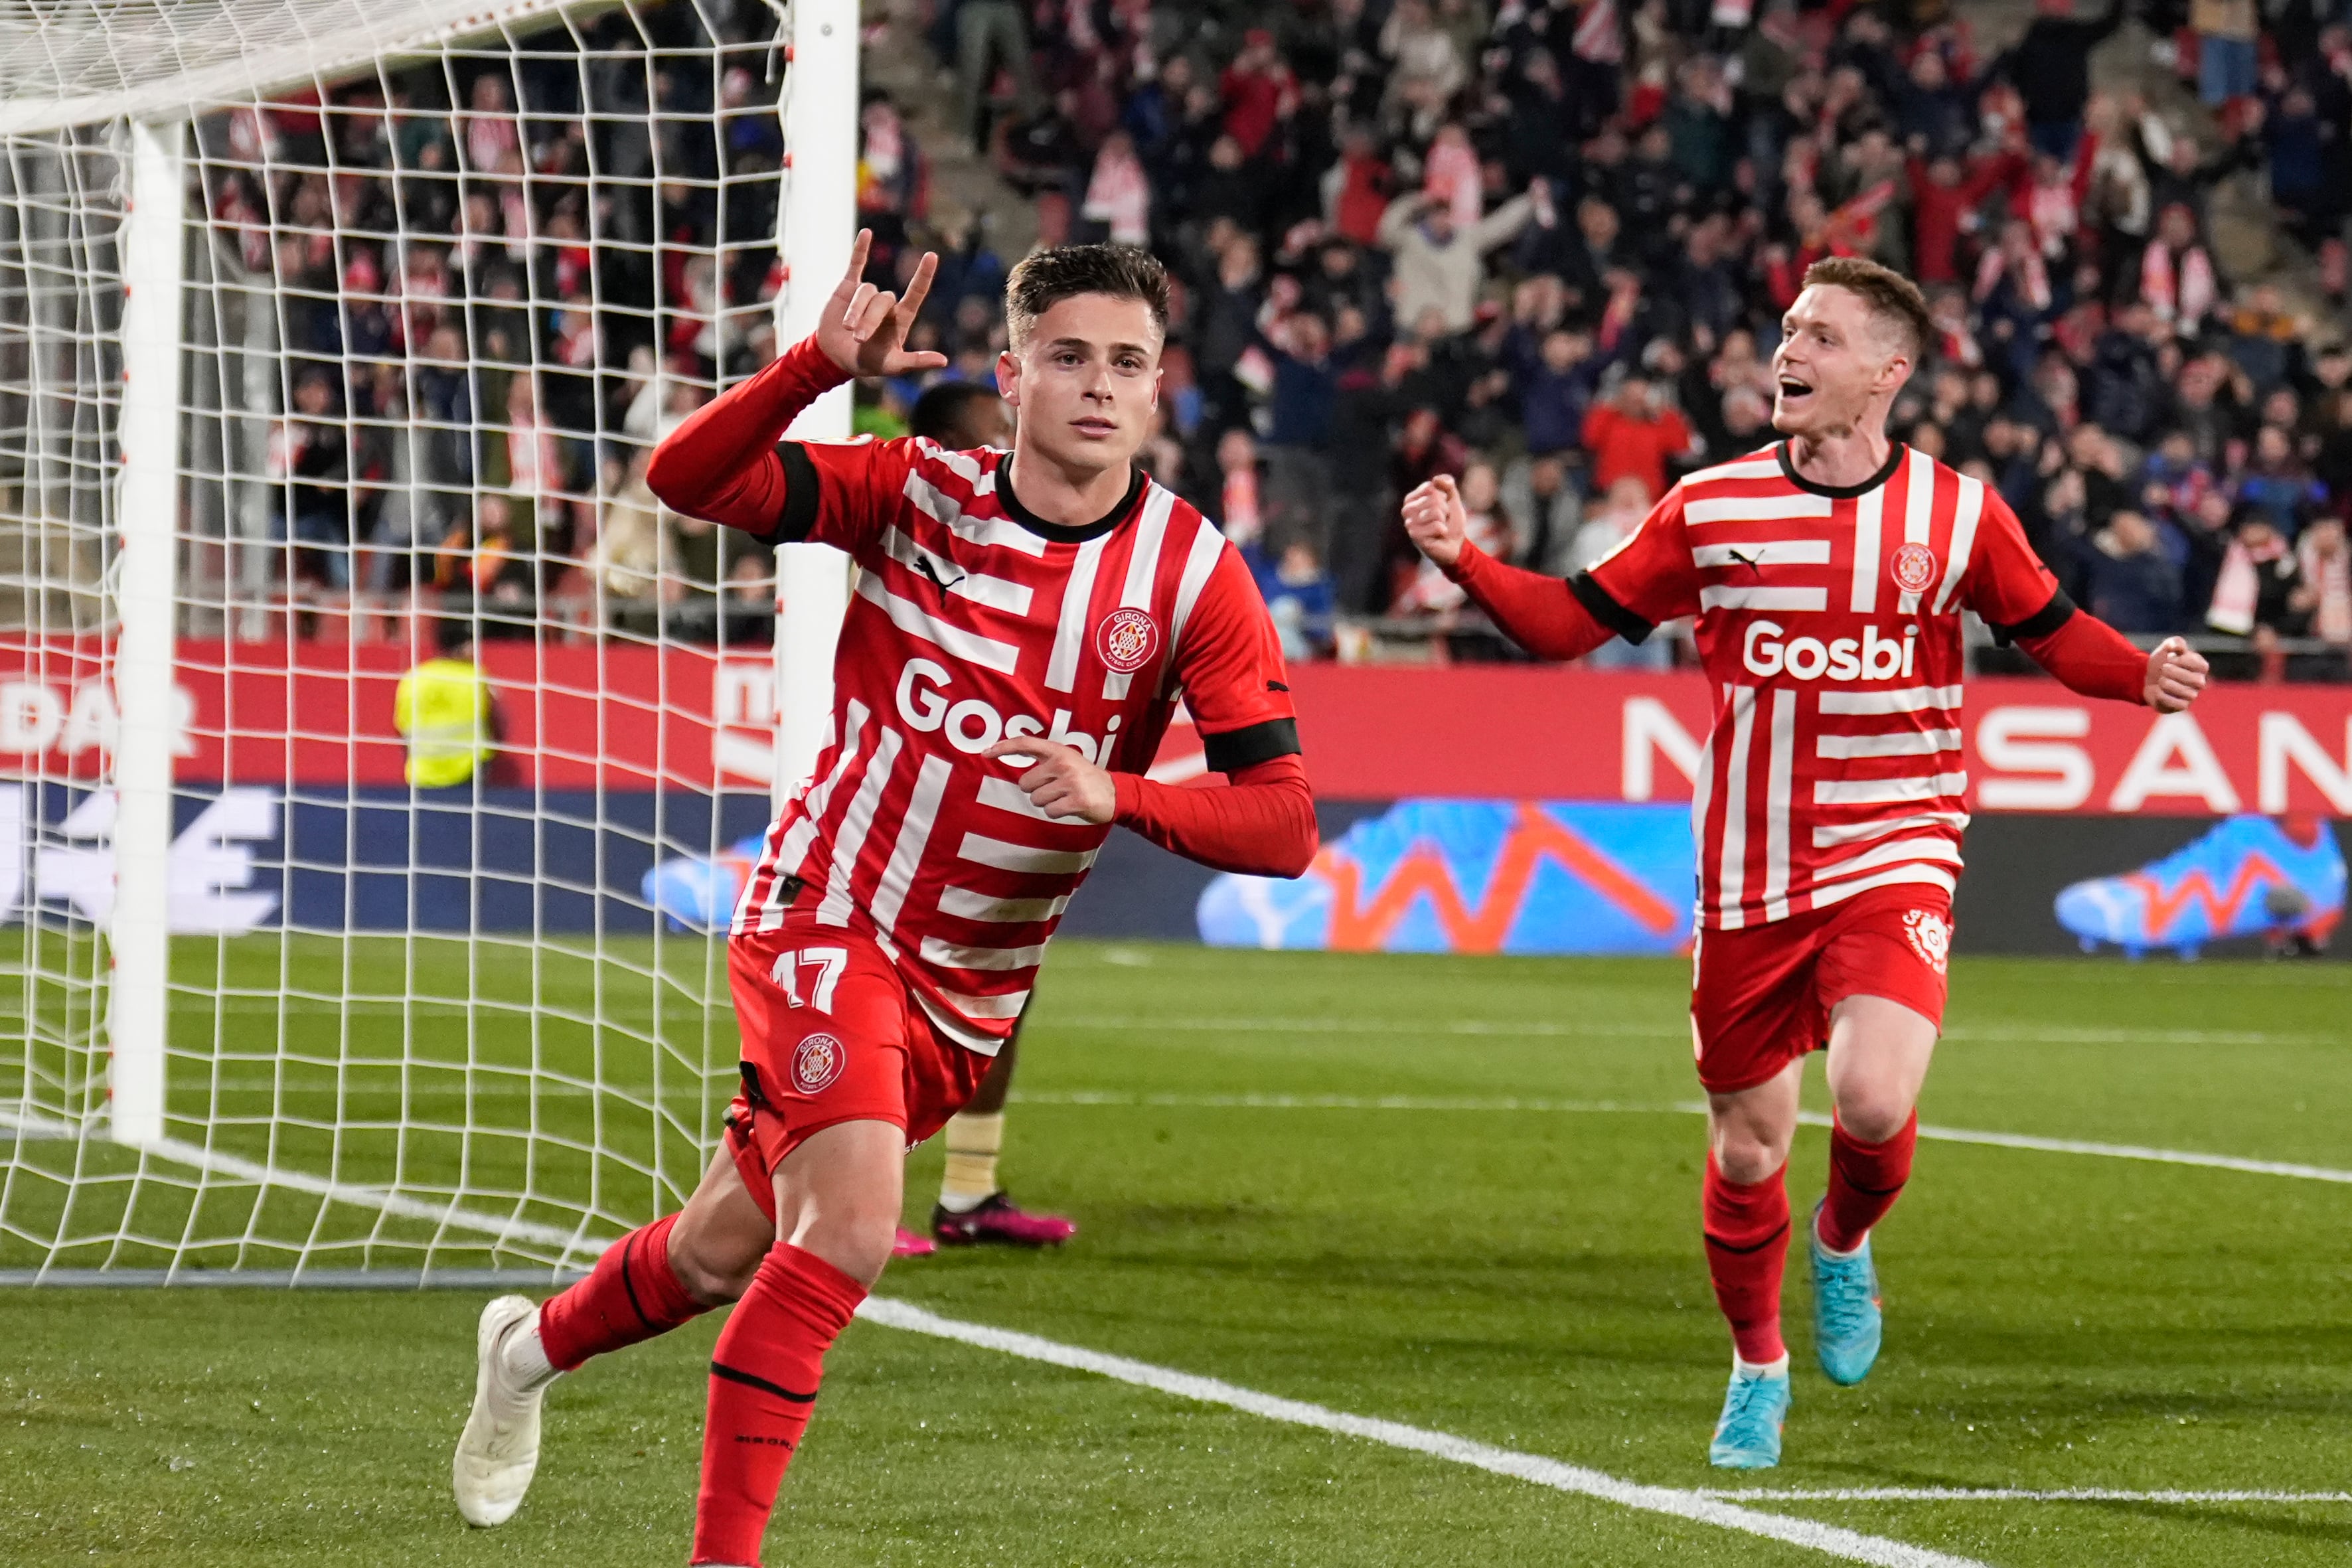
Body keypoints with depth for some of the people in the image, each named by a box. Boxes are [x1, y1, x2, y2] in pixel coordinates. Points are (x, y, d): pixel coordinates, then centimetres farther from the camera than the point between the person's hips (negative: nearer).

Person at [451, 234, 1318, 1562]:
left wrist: (1116, 795, -31)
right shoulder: (917, 493, -9)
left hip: (974, 991, 4)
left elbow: (1284, 822, -14)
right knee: (850, 1230, -26)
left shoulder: (1191, 572, -9)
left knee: (729, 1255, 17)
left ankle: (534, 1347, 48)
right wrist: (822, 367, -32)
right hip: (827, 917, -4)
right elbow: (686, 479, -18)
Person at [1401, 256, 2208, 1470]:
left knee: (1874, 1098, -24)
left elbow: (2050, 631, 14)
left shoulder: (1959, 515, -1)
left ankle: (1845, 1243, 12)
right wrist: (1464, 560, -11)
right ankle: (1757, 1370, 32)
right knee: (1747, 1143, 7)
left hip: (1892, 855, -2)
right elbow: (1573, 620, 4)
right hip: (1749, 870, 2)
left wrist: (2143, 677, -5)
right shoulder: (1711, 509, 0)